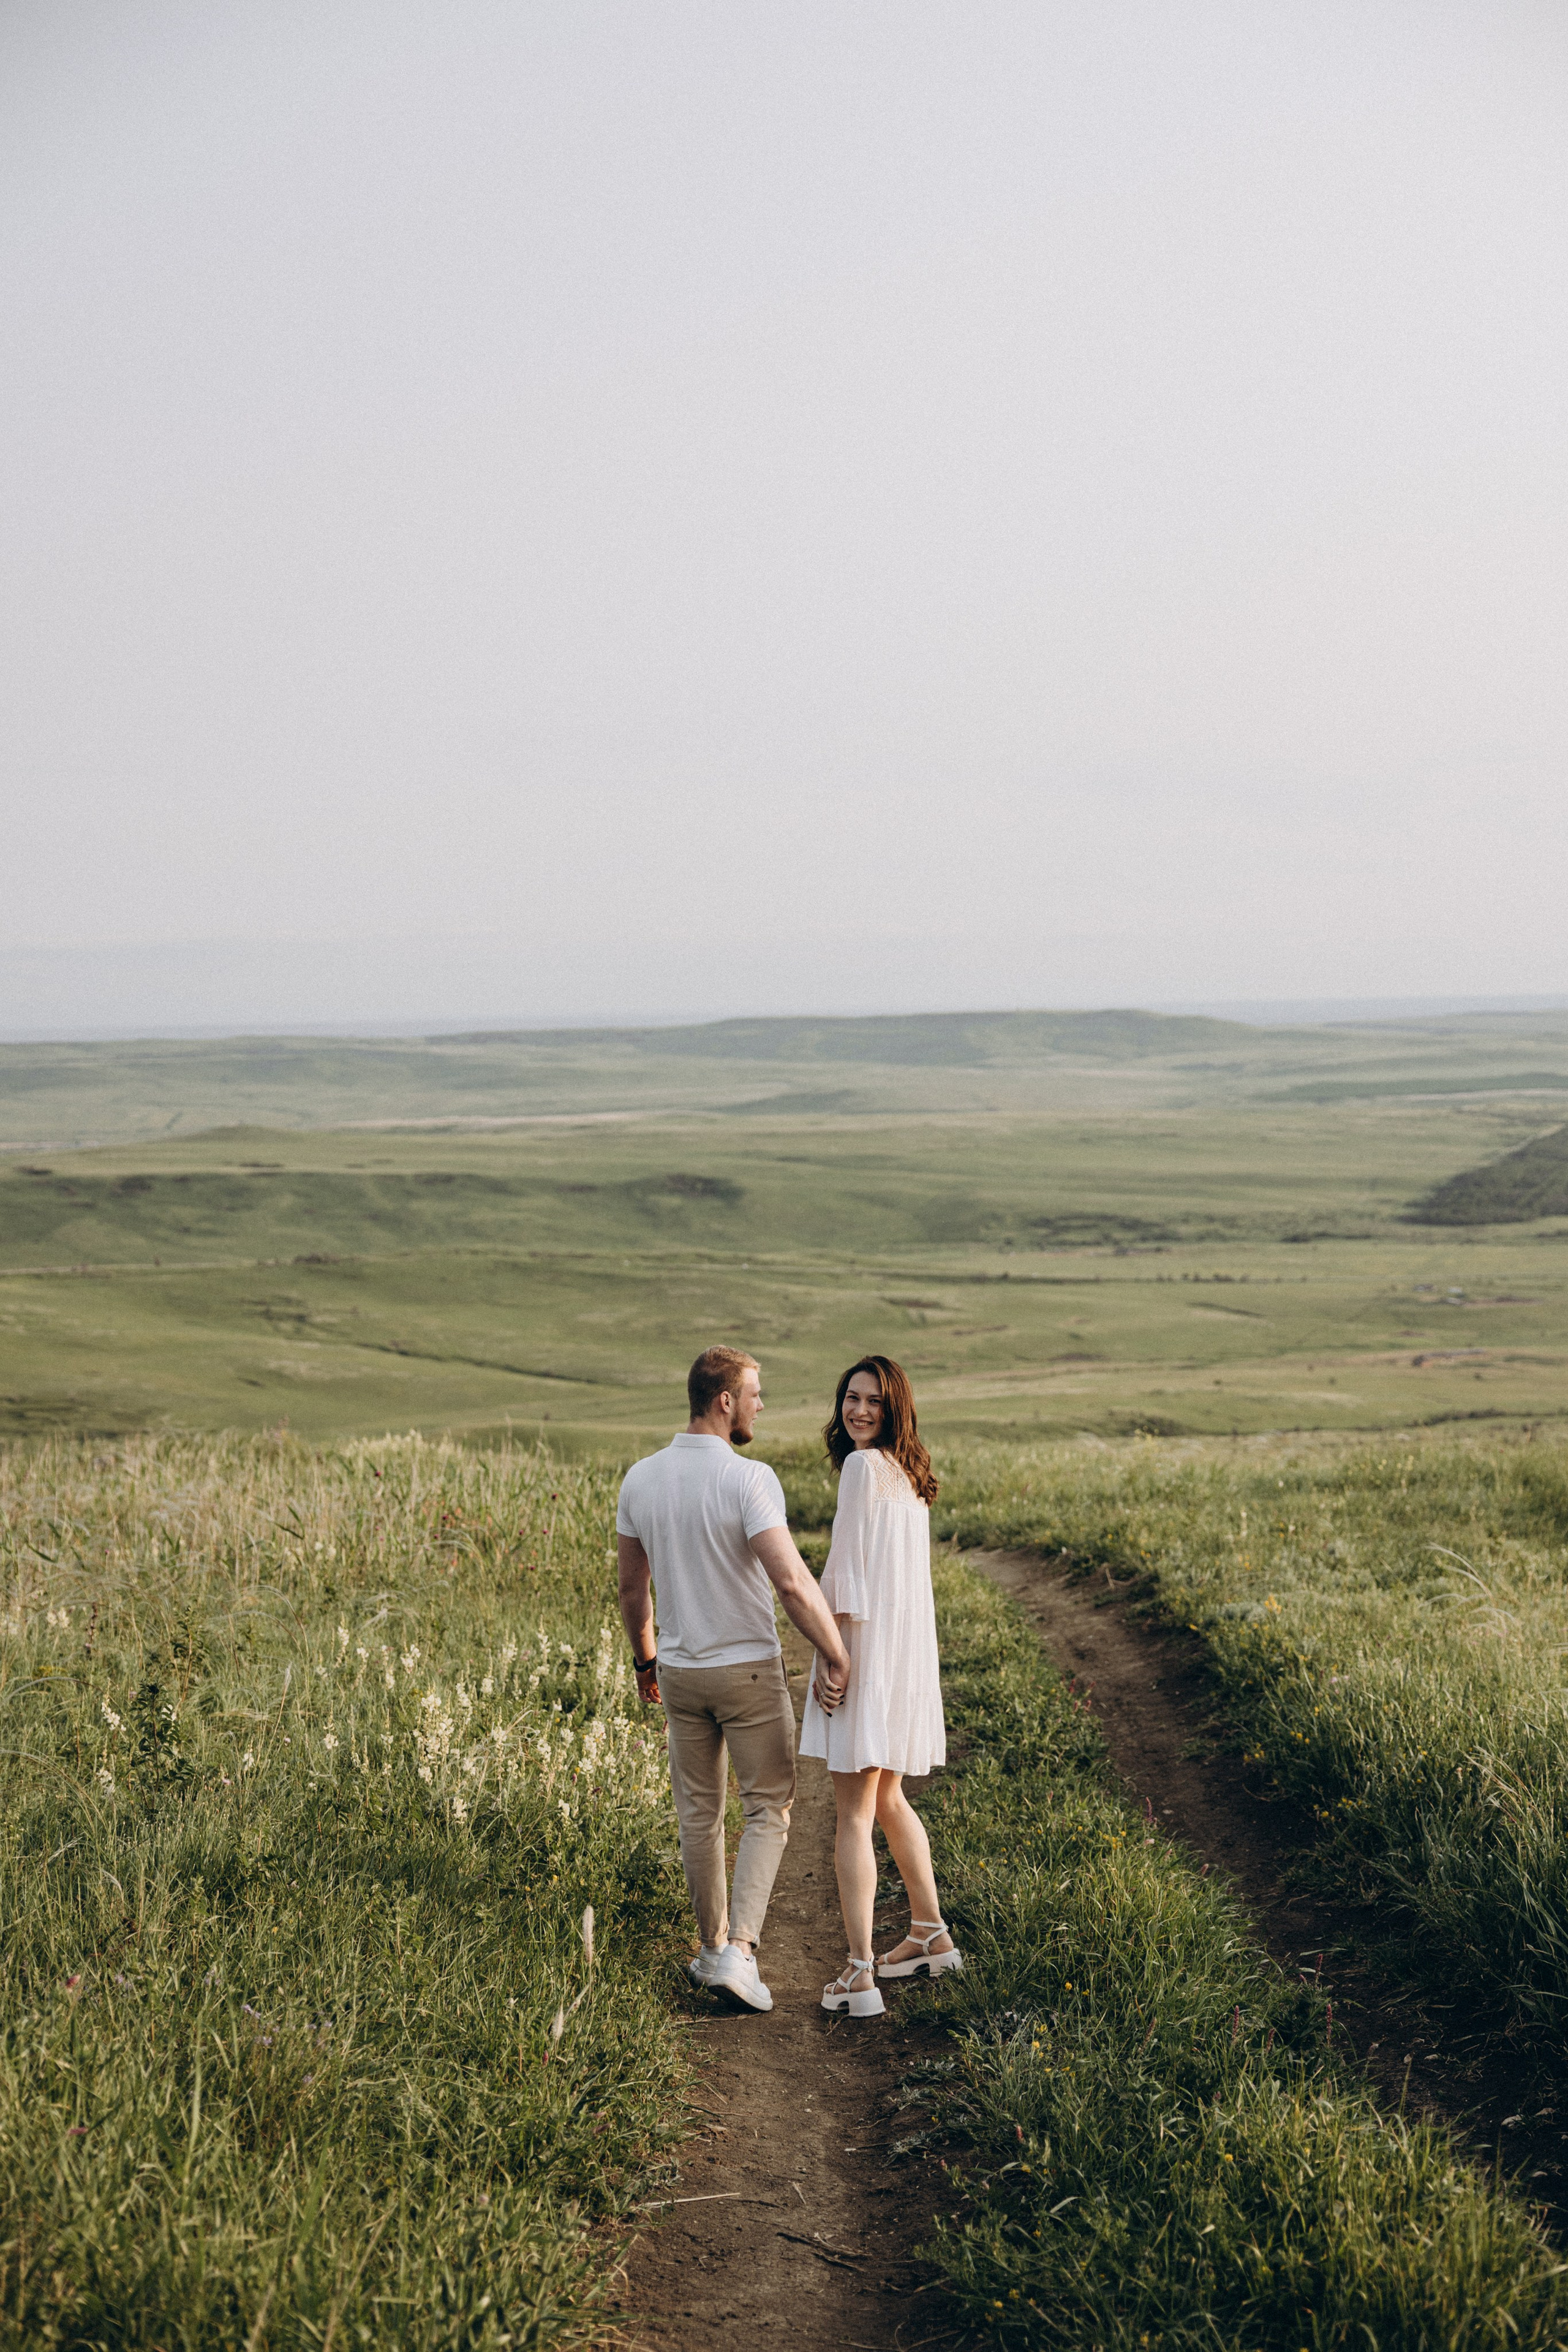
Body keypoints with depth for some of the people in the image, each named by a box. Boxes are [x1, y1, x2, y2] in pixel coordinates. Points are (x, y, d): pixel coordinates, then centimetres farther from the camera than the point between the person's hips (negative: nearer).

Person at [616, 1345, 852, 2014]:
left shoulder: (641, 1479, -3)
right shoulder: (749, 1480, -21)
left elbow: (632, 1587, 7)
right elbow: (793, 1582, -30)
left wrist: (644, 1661, 21)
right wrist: (836, 1655, -20)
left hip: (680, 1674, 5)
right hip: (749, 1671, -5)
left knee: (699, 1813, 17)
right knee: (768, 1810, 7)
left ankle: (714, 1946, 28)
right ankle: (738, 1951, -4)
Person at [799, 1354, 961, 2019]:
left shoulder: (864, 1466, -13)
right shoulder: (908, 1472, 13)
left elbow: (848, 1570, -16)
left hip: (867, 1644, -9)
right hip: (908, 1650, 9)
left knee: (853, 1815, -6)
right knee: (887, 1801, 23)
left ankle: (858, 1975, -8)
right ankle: (931, 1937, 32)